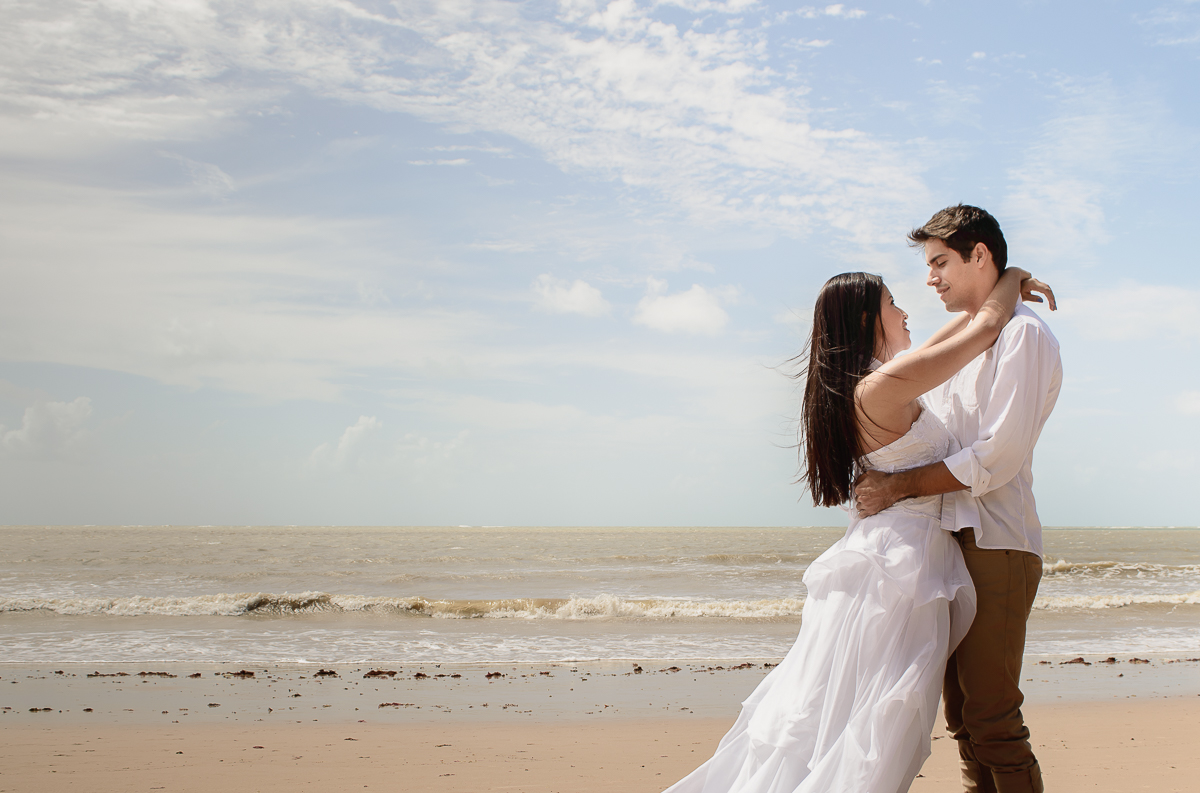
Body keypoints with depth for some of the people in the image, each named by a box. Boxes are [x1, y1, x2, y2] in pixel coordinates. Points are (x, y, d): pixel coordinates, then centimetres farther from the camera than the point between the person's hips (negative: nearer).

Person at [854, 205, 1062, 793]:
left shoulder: (1023, 334, -8)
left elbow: (995, 459, -17)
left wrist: (900, 486, -14)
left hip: (994, 545, -9)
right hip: (952, 541, 9)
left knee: (992, 723, -10)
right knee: (963, 718, 11)